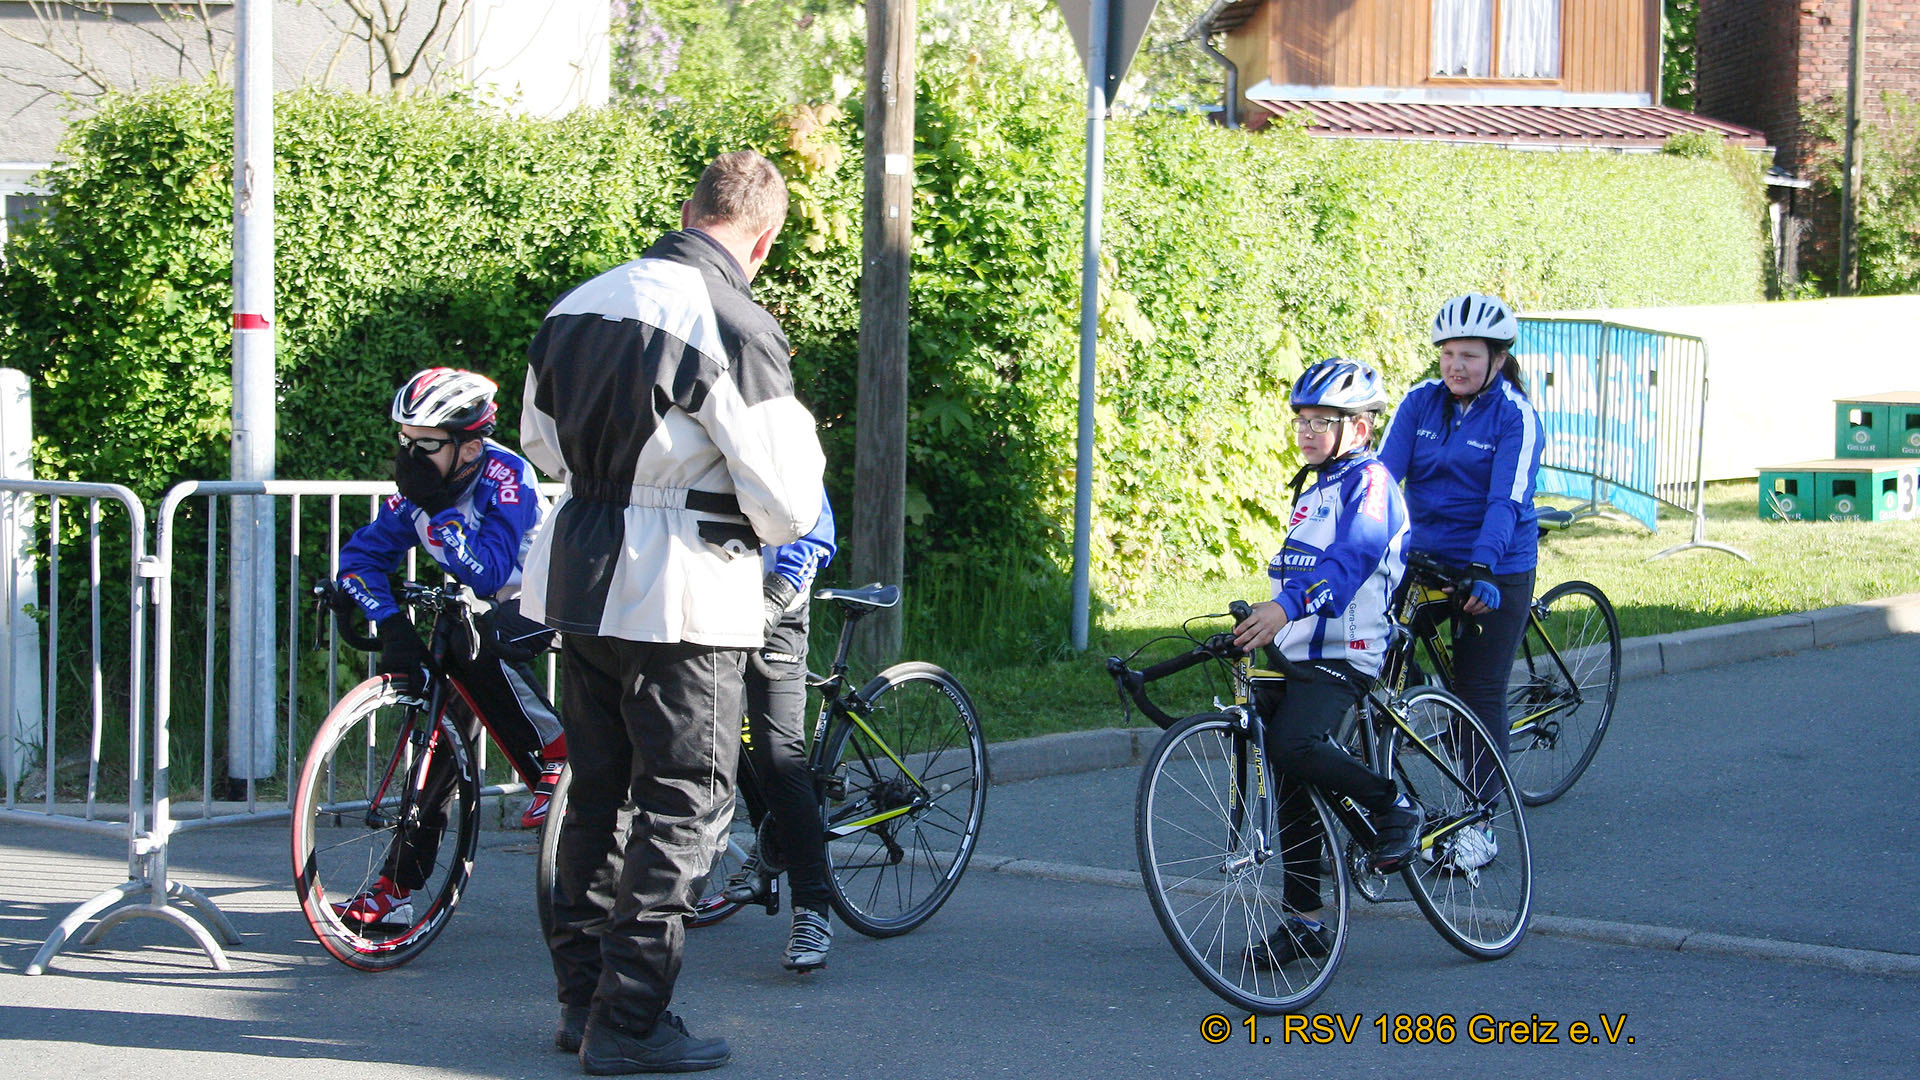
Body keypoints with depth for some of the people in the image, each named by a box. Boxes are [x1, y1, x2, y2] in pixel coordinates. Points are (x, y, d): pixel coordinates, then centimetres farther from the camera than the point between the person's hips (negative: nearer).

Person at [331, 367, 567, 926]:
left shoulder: (507, 476, -26)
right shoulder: (420, 485, -7)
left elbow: (488, 572, -36)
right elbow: (363, 554, -5)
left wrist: (437, 510, -39)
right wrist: (389, 622, -20)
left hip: (539, 604, -6)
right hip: (472, 608, 6)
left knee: (474, 641, -37)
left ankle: (557, 756, -17)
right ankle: (395, 890, 0)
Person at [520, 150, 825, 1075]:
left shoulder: (577, 305, 7)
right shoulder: (735, 327, -16)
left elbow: (543, 444, 21)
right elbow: (786, 508, -15)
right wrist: (796, 438, 7)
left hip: (577, 581, 7)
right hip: (683, 598, -7)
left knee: (598, 794, 18)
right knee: (684, 805, 3)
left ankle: (581, 999, 26)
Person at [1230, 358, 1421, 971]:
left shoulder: (1369, 482, -9)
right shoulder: (1315, 487, 21)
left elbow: (1355, 553, -28)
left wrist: (1287, 606, -42)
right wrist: (1263, 622, 33)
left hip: (1344, 654, -9)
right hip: (1294, 652, 9)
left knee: (1294, 745, -30)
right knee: (1288, 783, 6)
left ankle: (1394, 808, -8)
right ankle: (1304, 921, 12)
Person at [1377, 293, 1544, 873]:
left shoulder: (1516, 415, -12)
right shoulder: (1421, 402, 0)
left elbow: (1506, 500, -22)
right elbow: (1383, 473, -7)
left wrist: (1482, 570, -35)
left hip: (1496, 569, -4)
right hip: (1424, 558, 4)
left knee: (1480, 694, -1)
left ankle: (1479, 825, 9)